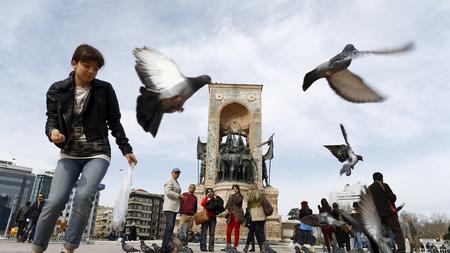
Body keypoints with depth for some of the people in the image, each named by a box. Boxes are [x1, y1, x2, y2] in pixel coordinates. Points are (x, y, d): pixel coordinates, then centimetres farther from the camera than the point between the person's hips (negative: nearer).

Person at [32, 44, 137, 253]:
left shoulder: (105, 90, 3)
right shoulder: (57, 90, 4)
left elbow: (114, 122, 6)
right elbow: (52, 119, 2)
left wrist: (126, 149, 5)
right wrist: (53, 132, -22)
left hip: (98, 153, -1)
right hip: (70, 154, 1)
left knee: (83, 196, -21)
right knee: (55, 201, -12)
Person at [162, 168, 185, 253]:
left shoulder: (176, 183, 24)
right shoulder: (170, 181, -4)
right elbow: (168, 192, -18)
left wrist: (180, 197, 14)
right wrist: (179, 196, -14)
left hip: (174, 207, 10)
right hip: (169, 207, -10)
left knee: (171, 227, 7)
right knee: (169, 226, -16)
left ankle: (166, 246, 8)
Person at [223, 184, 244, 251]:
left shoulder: (240, 196, 4)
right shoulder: (231, 197, 18)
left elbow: (237, 202, -15)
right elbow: (227, 204, 15)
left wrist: (234, 195, -8)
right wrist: (226, 209, -3)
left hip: (237, 215, -4)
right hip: (231, 216, 4)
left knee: (236, 232, -2)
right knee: (228, 231, -1)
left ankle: (235, 246, 3)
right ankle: (228, 246, 10)